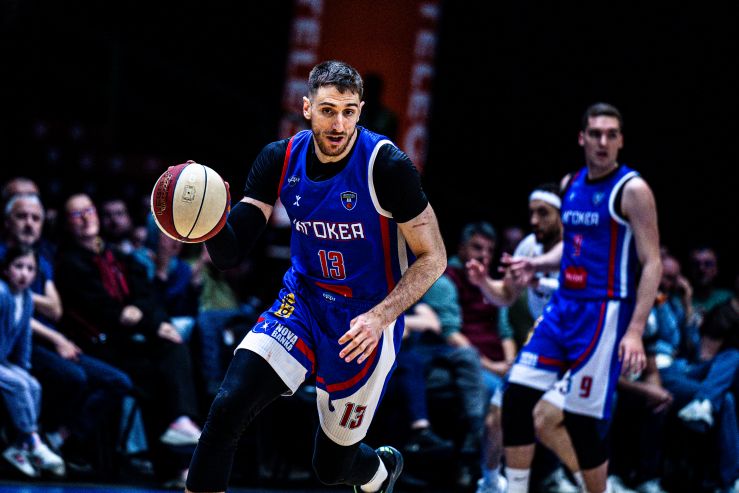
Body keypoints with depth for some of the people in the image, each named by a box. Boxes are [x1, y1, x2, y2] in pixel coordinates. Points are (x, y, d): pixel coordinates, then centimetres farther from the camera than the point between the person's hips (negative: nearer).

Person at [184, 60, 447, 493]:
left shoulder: (386, 166, -19)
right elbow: (231, 253, -6)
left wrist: (380, 316, -26)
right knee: (228, 407, -22)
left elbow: (433, 257, -13)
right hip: (303, 302, 3)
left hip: (365, 323, -3)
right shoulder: (281, 160, -7)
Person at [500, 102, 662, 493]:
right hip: (564, 305, 7)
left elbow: (652, 264, -12)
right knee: (517, 398, -2)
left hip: (603, 314, -7)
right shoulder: (570, 184, 12)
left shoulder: (633, 190, -9)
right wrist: (537, 264, 7)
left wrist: (635, 331, -20)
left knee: (582, 420, -7)